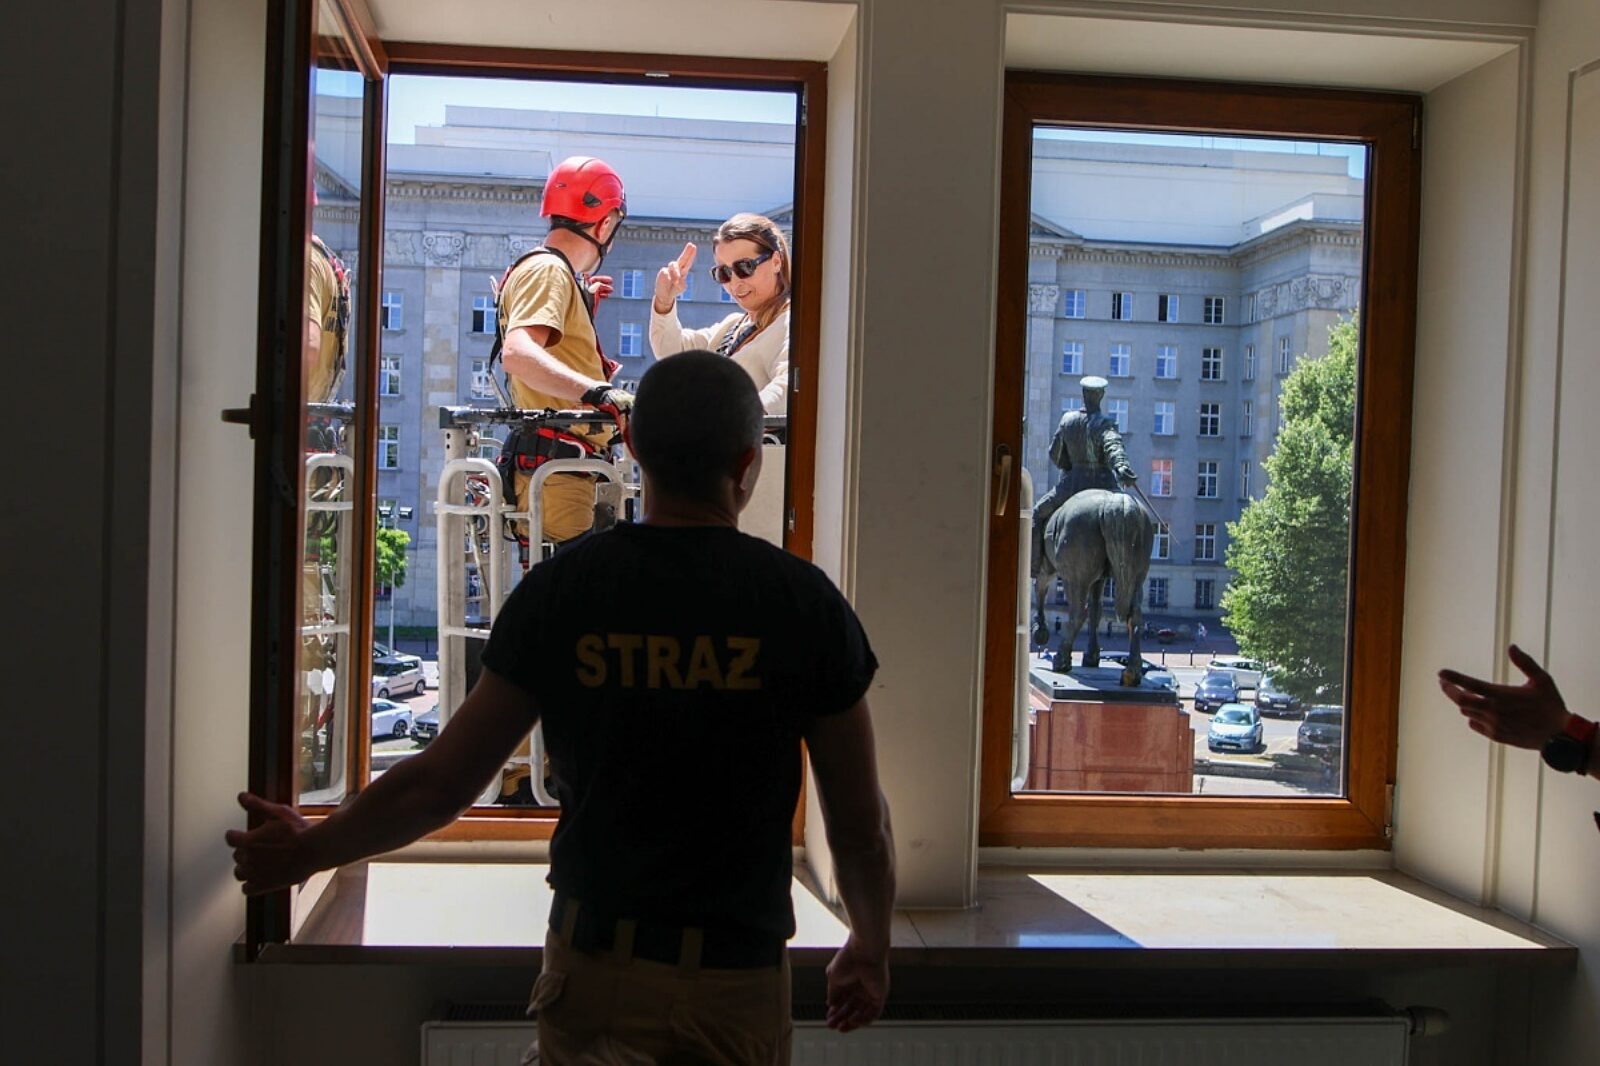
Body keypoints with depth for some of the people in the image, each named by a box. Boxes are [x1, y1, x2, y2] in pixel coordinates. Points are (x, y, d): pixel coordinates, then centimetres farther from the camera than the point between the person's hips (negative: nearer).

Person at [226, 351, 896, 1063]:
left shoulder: (559, 588, -5)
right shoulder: (805, 601, -8)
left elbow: (442, 783, 1)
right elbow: (860, 826, -3)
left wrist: (310, 849, 19)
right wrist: (870, 949, 17)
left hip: (596, 969, -2)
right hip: (740, 977, 2)